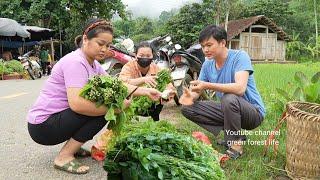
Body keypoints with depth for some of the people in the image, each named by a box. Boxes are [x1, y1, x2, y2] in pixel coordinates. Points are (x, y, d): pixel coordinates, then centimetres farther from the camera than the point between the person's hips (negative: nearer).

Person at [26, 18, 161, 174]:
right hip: (42, 126, -9)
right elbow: (76, 103, -35)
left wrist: (146, 91, -4)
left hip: (58, 117, 9)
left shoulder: (93, 64, 6)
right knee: (103, 110, -19)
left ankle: (72, 147, 15)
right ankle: (64, 157, -9)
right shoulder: (75, 62, -23)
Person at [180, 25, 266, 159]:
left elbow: (240, 88, -34)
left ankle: (235, 146, -13)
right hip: (228, 109, 7)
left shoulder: (240, 56, -18)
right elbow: (197, 91, -2)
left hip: (254, 112, -6)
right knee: (188, 108, -4)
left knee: (229, 98, -38)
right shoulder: (207, 64, 0)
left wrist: (207, 85, -40)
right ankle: (235, 134, 0)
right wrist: (191, 96, -26)